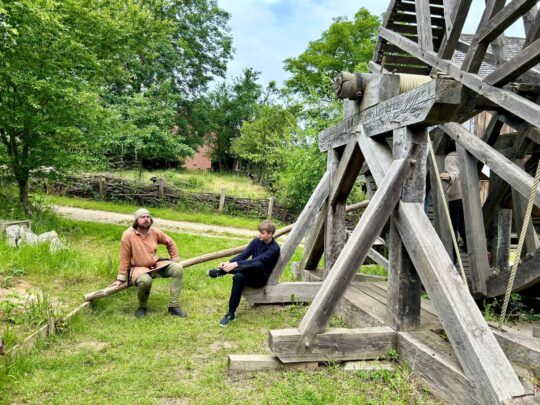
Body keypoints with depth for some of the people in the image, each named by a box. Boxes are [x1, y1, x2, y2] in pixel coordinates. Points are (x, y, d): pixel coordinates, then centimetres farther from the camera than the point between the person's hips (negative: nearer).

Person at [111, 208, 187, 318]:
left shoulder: (155, 232, -3)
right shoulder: (128, 235, -14)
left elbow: (170, 242, 14)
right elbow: (124, 258, -9)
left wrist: (175, 259, 14)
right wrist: (121, 278, -6)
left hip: (156, 265, 5)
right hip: (138, 268, -5)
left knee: (178, 268, -16)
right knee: (145, 280, -39)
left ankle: (174, 306, -11)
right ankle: (142, 307, -5)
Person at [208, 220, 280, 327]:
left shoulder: (274, 248, -15)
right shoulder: (256, 241, 3)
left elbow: (257, 260, -27)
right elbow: (243, 255, -5)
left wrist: (235, 264, -36)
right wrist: (229, 262, -24)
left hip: (260, 279, -5)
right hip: (250, 275, 5)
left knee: (258, 265, -38)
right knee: (239, 277, -33)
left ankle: (222, 271, -33)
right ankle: (231, 313, -27)